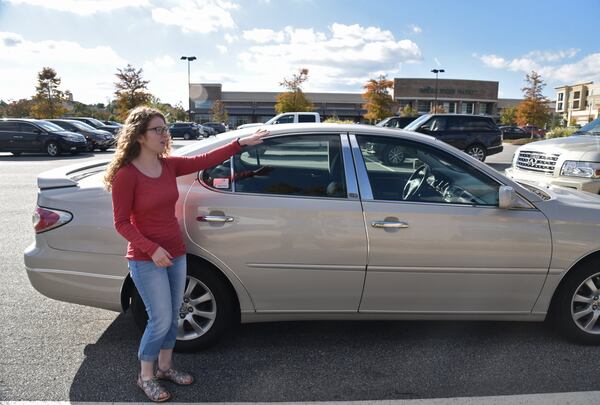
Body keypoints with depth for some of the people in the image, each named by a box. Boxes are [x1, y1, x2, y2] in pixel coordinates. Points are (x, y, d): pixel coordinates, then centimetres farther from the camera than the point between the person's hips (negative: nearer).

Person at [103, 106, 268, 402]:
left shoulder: (169, 165, 1)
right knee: (161, 320, 0)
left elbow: (205, 160, 2)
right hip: (146, 261, -6)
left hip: (176, 254, 6)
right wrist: (152, 249, -23)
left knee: (172, 316, 16)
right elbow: (122, 223, -13)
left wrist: (241, 143, 0)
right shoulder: (126, 175, -16)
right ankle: (145, 376, 24)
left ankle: (165, 366, 38)